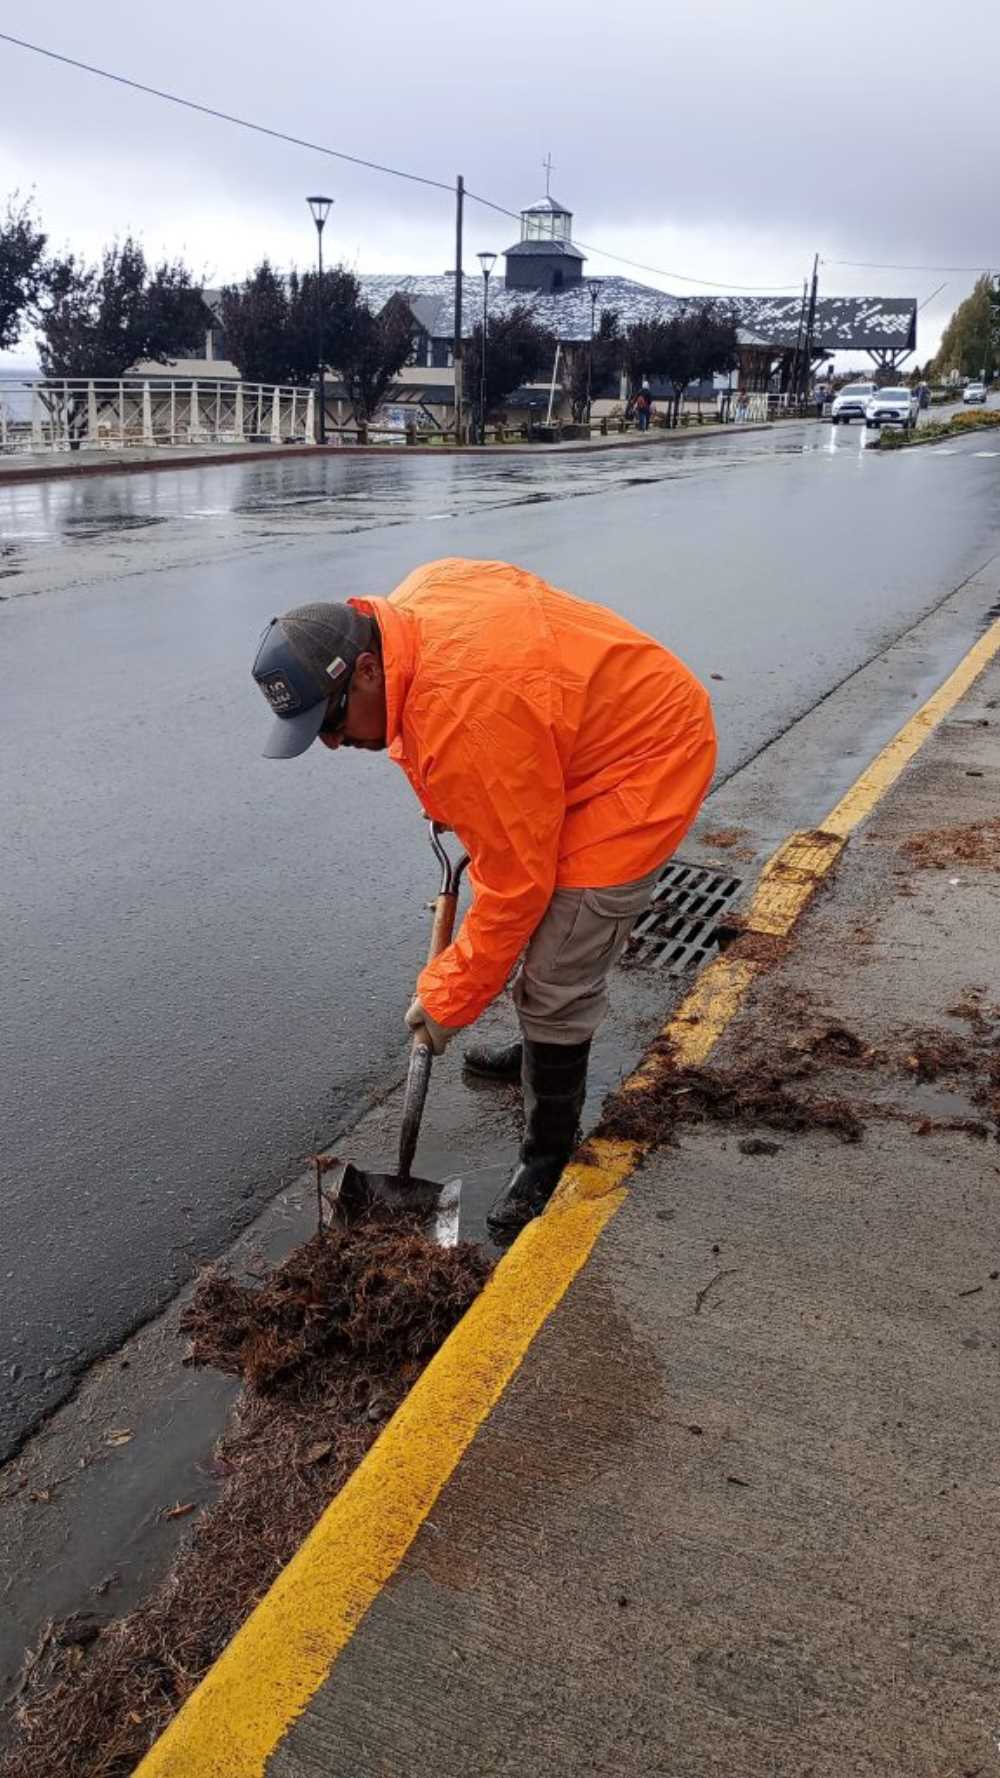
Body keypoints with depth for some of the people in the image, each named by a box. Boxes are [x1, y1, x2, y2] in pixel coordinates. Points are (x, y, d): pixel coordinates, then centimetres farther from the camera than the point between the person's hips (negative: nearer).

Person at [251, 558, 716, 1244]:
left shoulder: (465, 720, -36)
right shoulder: (408, 605, -8)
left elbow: (514, 883, -28)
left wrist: (447, 1000, -14)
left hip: (643, 764, -10)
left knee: (557, 980, -9)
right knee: (551, 917, 25)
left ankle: (548, 1155, 11)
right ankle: (547, 1048, 49)